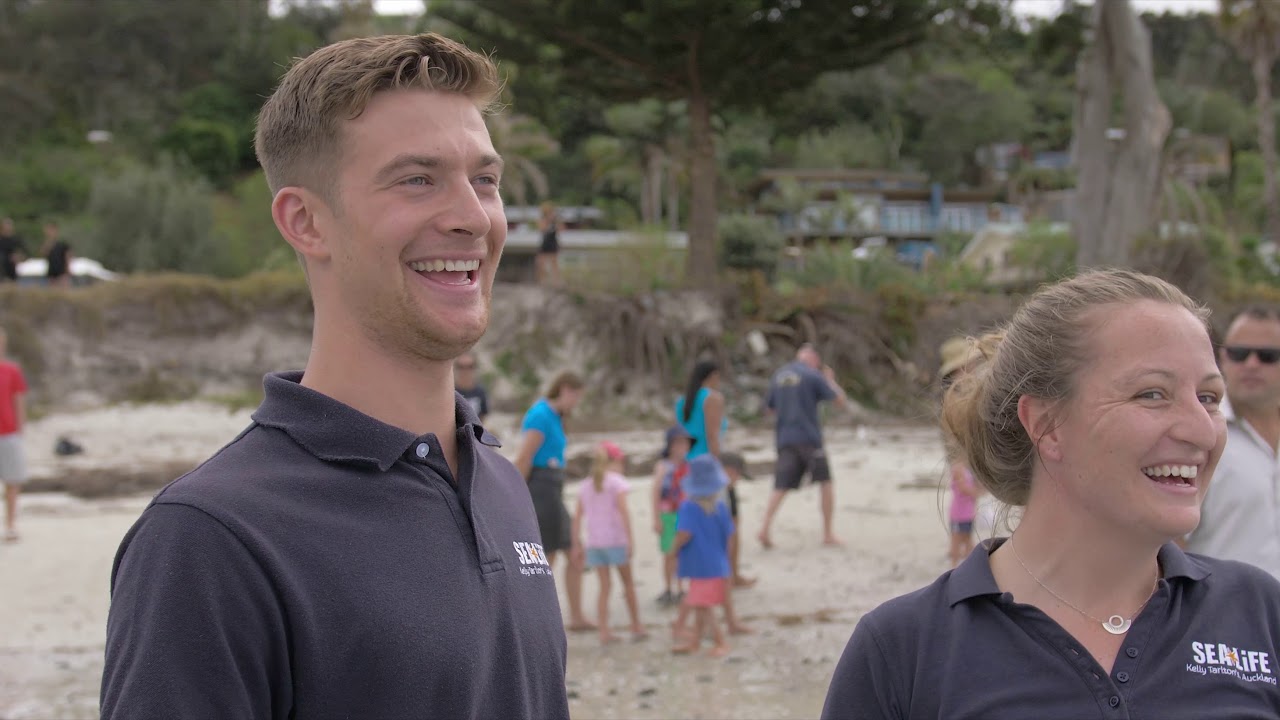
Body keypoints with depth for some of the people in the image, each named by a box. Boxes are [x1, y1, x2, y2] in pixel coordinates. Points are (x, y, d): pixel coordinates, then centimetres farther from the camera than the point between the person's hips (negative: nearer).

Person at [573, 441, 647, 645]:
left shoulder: (585, 486, 10)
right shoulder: (617, 482, -5)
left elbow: (578, 517, 8)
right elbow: (623, 511, -16)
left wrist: (577, 543, 12)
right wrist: (630, 539, -17)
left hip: (594, 542, 4)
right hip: (615, 540, -4)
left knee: (604, 586, 8)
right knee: (628, 582, 13)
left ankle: (604, 631, 1)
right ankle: (636, 626, 19)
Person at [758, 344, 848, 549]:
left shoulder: (778, 376, 12)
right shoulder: (813, 376, -4)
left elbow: (771, 408, 21)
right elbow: (841, 401, 0)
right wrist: (830, 380, 15)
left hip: (784, 439, 4)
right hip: (808, 438, -4)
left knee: (780, 488, 2)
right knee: (826, 483, 9)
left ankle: (765, 528, -17)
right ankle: (828, 534, 10)